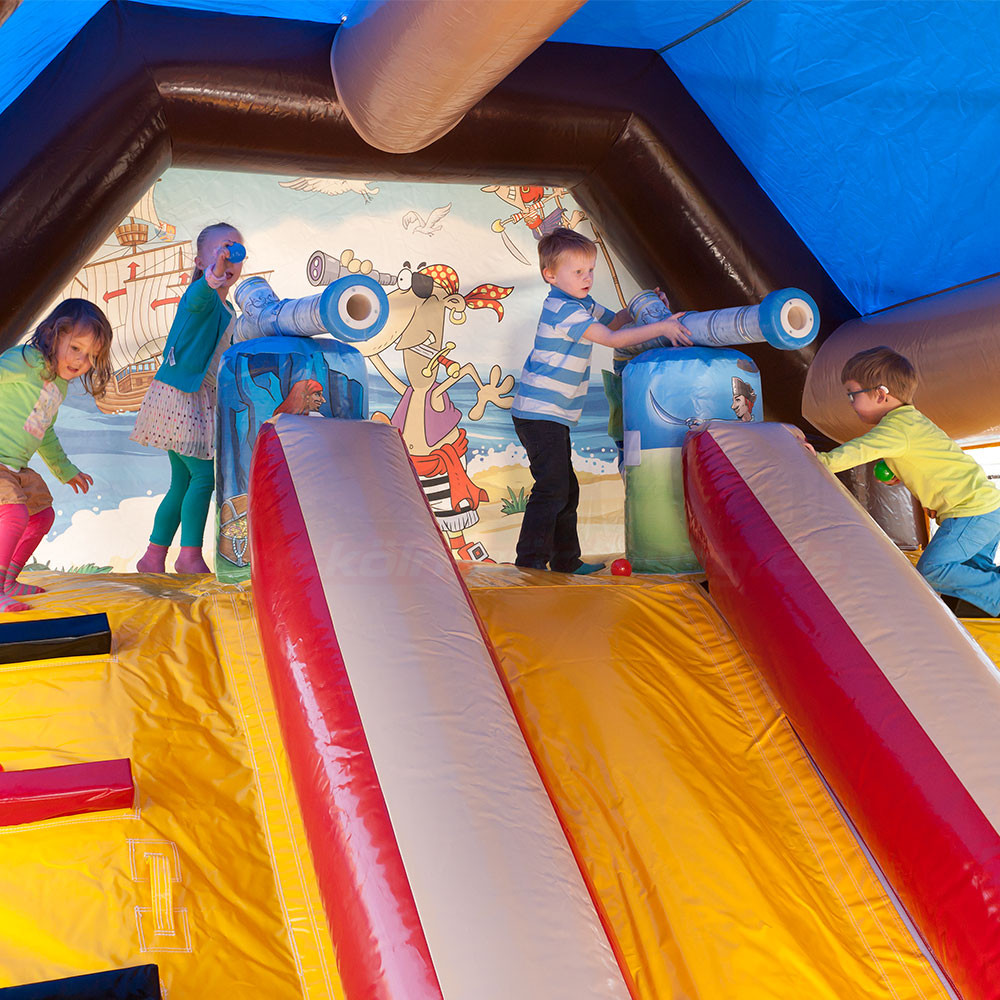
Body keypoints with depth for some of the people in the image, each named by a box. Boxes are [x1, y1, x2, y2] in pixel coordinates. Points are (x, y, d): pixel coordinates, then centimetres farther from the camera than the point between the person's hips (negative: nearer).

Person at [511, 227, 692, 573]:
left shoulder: (582, 304, 13)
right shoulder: (564, 309, -18)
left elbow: (613, 320, 27)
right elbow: (612, 339, -24)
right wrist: (659, 327, -25)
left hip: (553, 417, 10)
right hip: (540, 415, -10)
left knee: (566, 489, 15)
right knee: (552, 489, -12)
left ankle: (566, 560, 25)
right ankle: (529, 562, -7)